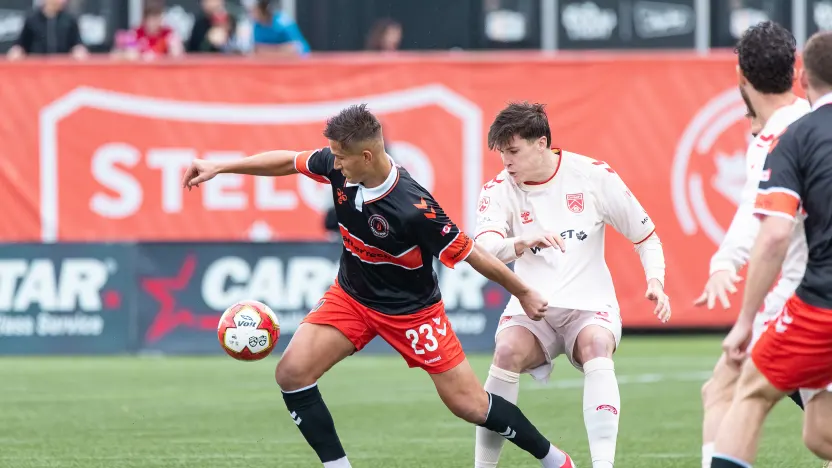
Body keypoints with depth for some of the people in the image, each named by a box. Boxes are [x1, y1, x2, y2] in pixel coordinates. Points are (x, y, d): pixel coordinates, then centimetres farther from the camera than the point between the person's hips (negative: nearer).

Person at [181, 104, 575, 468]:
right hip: (351, 297, 5)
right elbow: (289, 162, 1)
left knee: (470, 405, -2)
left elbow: (468, 253, -24)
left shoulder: (414, 209, -34)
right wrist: (219, 168, 3)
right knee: (292, 373, -13)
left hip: (411, 309, -5)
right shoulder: (339, 169, -18)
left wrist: (524, 293, -14)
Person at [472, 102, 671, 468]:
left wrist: (655, 281, -9)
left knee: (597, 346, -34)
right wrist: (524, 241, -40)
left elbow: (645, 236, 7)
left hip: (590, 306, -1)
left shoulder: (593, 176, -3)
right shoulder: (499, 190, -2)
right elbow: (483, 250, -20)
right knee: (508, 352, -30)